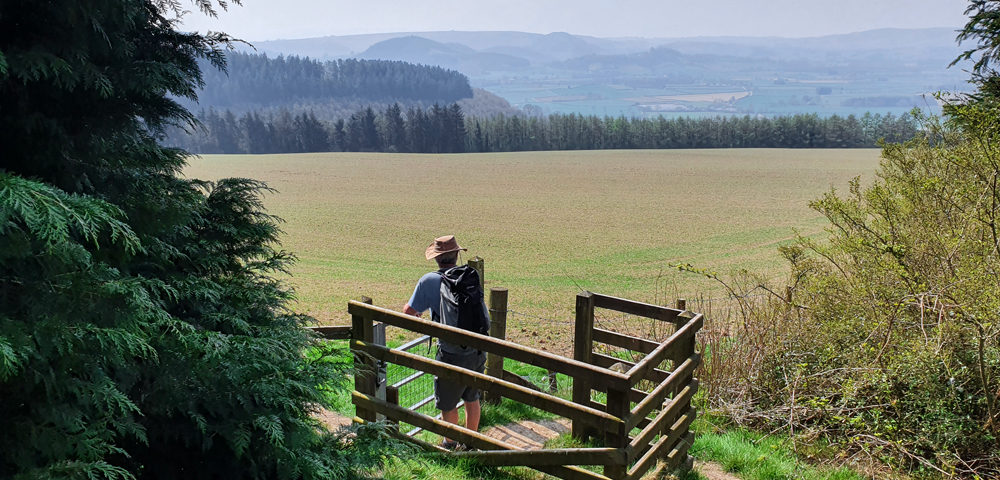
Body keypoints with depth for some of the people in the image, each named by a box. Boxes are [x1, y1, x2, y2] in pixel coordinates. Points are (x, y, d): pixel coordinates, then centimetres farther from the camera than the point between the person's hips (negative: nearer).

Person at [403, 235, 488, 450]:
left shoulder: (429, 281, -9)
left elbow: (408, 312, -7)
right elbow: (483, 314, 11)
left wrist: (416, 313, 15)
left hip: (452, 355, -4)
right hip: (478, 352, 5)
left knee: (448, 404, 17)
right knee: (472, 398, 24)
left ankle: (450, 445, 36)